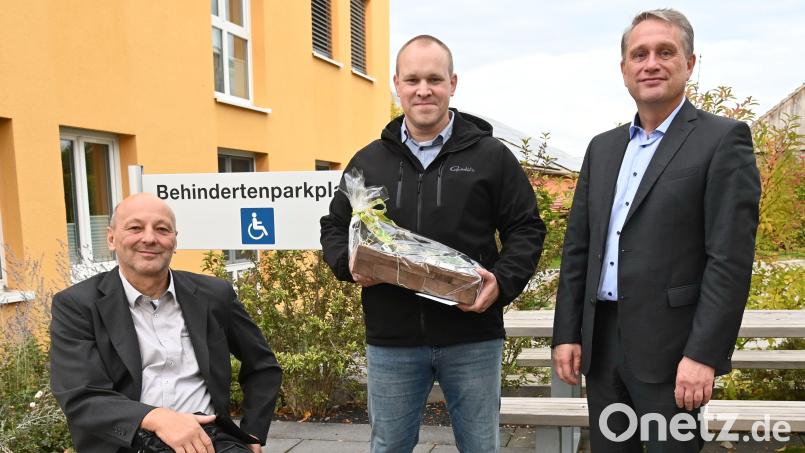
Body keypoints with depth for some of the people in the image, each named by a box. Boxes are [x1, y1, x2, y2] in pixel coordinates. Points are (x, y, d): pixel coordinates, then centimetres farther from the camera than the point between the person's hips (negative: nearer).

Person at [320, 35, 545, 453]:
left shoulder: (491, 156, 1)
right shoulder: (368, 161, 7)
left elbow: (526, 229, 3)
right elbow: (334, 227, 15)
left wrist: (502, 282, -14)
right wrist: (350, 264, -6)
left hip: (472, 338, -1)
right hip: (391, 340, 2)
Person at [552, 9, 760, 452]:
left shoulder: (723, 139, -5)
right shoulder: (603, 147, 12)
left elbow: (730, 259, -12)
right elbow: (577, 247, 10)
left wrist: (704, 355, -17)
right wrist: (566, 333, 6)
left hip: (669, 347, -5)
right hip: (601, 341, 6)